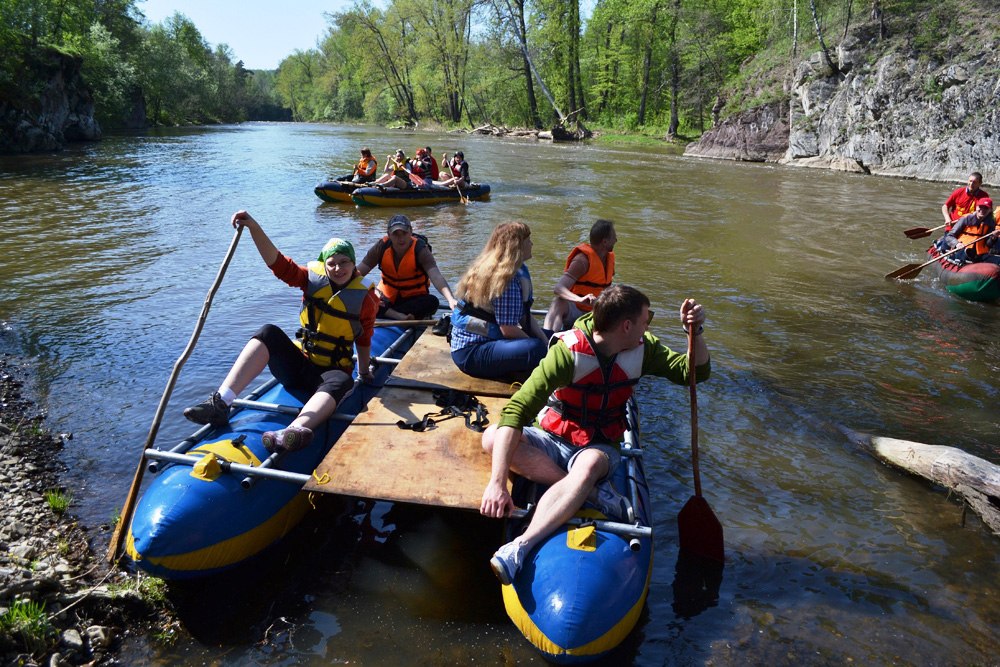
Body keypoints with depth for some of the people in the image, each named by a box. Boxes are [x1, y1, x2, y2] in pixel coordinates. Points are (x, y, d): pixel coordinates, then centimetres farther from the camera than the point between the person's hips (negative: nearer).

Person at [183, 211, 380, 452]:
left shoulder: (364, 299, -4)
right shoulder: (313, 279, 1)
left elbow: (364, 340, 6)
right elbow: (278, 263, -13)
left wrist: (364, 372, 12)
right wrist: (254, 228, -26)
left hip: (330, 372, -3)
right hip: (297, 365, 3)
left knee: (342, 382, -40)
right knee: (269, 333, -26)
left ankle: (296, 430, -71)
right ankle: (219, 403, -36)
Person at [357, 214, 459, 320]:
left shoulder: (420, 249, -17)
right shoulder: (382, 246, -9)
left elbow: (436, 276, -34)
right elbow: (357, 273, -14)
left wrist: (451, 299, -53)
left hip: (414, 299, -1)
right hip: (387, 298, 2)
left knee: (432, 301, -33)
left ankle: (387, 314, -29)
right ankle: (400, 317, -36)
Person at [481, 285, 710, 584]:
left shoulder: (642, 348, -6)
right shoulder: (569, 351, -25)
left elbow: (695, 372, 1)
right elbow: (516, 411, -32)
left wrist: (695, 331, -20)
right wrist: (497, 482, -42)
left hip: (599, 447, 1)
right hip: (552, 440, -1)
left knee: (589, 465, -38)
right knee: (493, 438, -32)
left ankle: (519, 549, -47)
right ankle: (595, 494, -32)